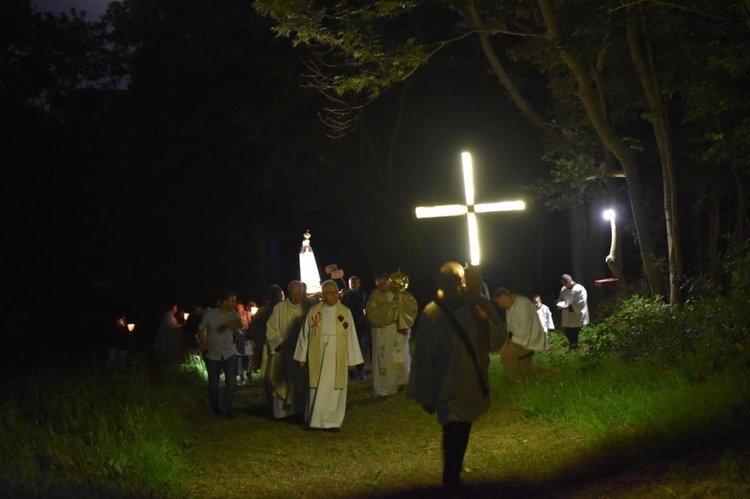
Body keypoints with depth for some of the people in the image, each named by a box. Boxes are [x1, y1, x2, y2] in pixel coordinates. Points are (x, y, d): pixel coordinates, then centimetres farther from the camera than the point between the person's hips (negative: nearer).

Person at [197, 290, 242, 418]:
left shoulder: (233, 314, -4)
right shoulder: (210, 315, -10)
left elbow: (239, 324, -26)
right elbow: (201, 330, 3)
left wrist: (226, 325, -44)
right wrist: (203, 344, -13)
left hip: (229, 354, 1)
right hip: (212, 355, -1)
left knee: (231, 381, -11)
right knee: (213, 384, 9)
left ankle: (226, 410, -2)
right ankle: (215, 408, 31)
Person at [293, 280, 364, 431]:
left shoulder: (345, 312, 1)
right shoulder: (313, 311, 1)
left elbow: (351, 337, 2)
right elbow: (305, 334, 5)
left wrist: (352, 360, 0)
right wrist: (302, 356, 3)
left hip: (337, 357, 0)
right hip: (317, 356, 0)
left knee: (334, 388, 1)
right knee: (317, 388, 3)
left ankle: (332, 421, 8)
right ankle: (315, 419, 13)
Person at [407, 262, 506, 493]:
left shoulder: (480, 304, -7)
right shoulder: (431, 314, -15)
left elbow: (499, 339, -3)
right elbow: (423, 357, -10)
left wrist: (486, 323, -24)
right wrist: (425, 395, -6)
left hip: (474, 383, 4)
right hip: (448, 386, -4)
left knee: (461, 432, 20)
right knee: (455, 433, -14)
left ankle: (452, 478, 42)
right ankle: (452, 482, 6)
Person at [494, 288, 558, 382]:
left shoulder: (523, 304, -23)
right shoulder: (510, 307, 7)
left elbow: (524, 328, -27)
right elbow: (511, 327, 12)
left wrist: (513, 342, -23)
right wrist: (509, 340, -5)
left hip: (531, 341, -10)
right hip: (522, 340, 10)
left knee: (505, 353, -23)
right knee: (525, 370, 14)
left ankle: (517, 383, -11)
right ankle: (550, 373, 28)